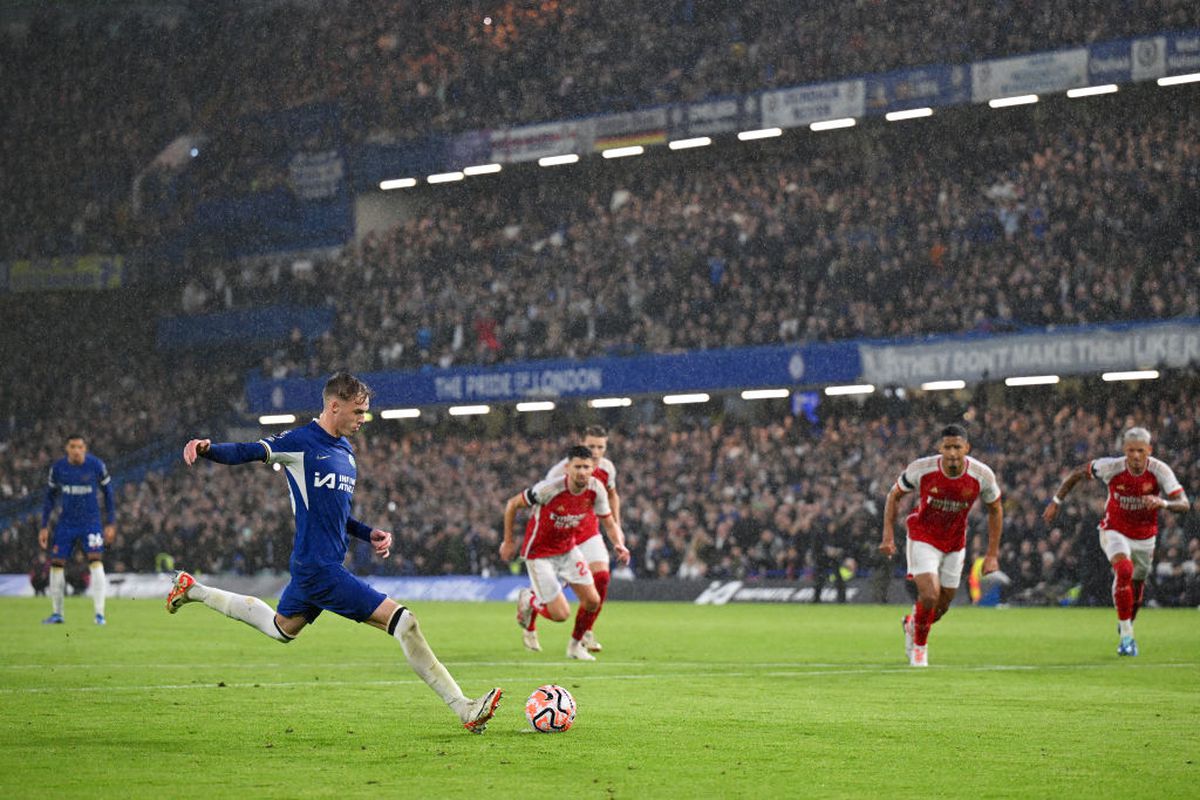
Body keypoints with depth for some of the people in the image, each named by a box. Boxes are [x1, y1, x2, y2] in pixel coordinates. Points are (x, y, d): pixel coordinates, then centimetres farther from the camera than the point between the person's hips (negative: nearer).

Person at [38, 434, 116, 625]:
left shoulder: (96, 466, -11)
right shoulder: (58, 468, -5)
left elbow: (108, 493, 1)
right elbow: (50, 496, 8)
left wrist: (111, 524, 1)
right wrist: (44, 527, 6)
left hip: (91, 522, -3)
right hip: (66, 522, 3)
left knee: (96, 562, -16)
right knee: (56, 563, 1)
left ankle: (99, 614, -13)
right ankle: (57, 613, 16)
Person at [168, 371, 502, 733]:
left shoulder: (345, 451, 15)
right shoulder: (300, 442, -11)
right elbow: (243, 453, -12)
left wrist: (369, 533, 10)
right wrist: (207, 448, -32)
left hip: (311, 567, 10)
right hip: (320, 568, -10)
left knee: (280, 628, 32)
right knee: (403, 622, -14)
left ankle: (193, 590, 44)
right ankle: (465, 710, -11)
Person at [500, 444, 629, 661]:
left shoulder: (596, 489, -14)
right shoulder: (549, 489, -29)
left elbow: (609, 523, -2)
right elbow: (512, 504, -15)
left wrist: (619, 544, -24)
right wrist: (508, 541, -8)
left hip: (568, 549, 5)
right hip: (539, 553, -5)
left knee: (592, 601, -3)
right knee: (561, 614, -9)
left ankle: (575, 645, 25)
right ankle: (528, 601, 25)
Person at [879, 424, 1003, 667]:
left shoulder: (982, 475, -19)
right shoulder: (921, 469, -23)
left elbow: (995, 510, -1)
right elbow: (894, 495, -5)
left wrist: (992, 554, -3)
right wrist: (888, 536, -11)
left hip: (955, 544, 3)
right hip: (922, 537, -3)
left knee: (943, 605, 10)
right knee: (930, 595, -20)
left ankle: (912, 624, 45)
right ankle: (919, 645, 10)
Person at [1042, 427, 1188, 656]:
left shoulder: (1160, 471, -22)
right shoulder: (1112, 467, -22)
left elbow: (1183, 504, -29)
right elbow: (1078, 472, -4)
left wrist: (1162, 503, -50)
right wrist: (1056, 501, -2)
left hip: (1144, 537, 2)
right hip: (1114, 532, -2)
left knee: (1136, 587, 15)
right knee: (1124, 570, -29)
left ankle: (1125, 627, 48)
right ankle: (1126, 636, -22)